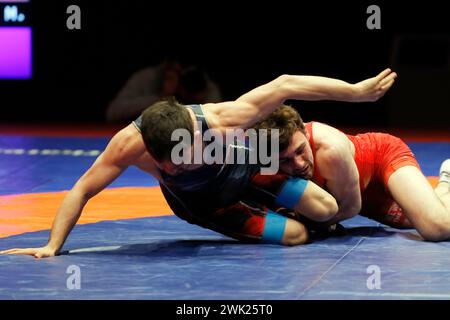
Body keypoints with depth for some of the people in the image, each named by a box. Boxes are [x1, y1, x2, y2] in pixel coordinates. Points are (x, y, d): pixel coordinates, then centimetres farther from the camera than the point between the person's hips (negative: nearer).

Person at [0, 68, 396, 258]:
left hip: (244, 165, 1)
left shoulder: (222, 120, -42)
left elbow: (285, 85, -33)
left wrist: (357, 91, -27)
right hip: (203, 205, -1)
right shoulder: (130, 144, -43)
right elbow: (83, 189, -33)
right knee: (296, 236, -10)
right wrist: (52, 246, -36)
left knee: (327, 209, -1)